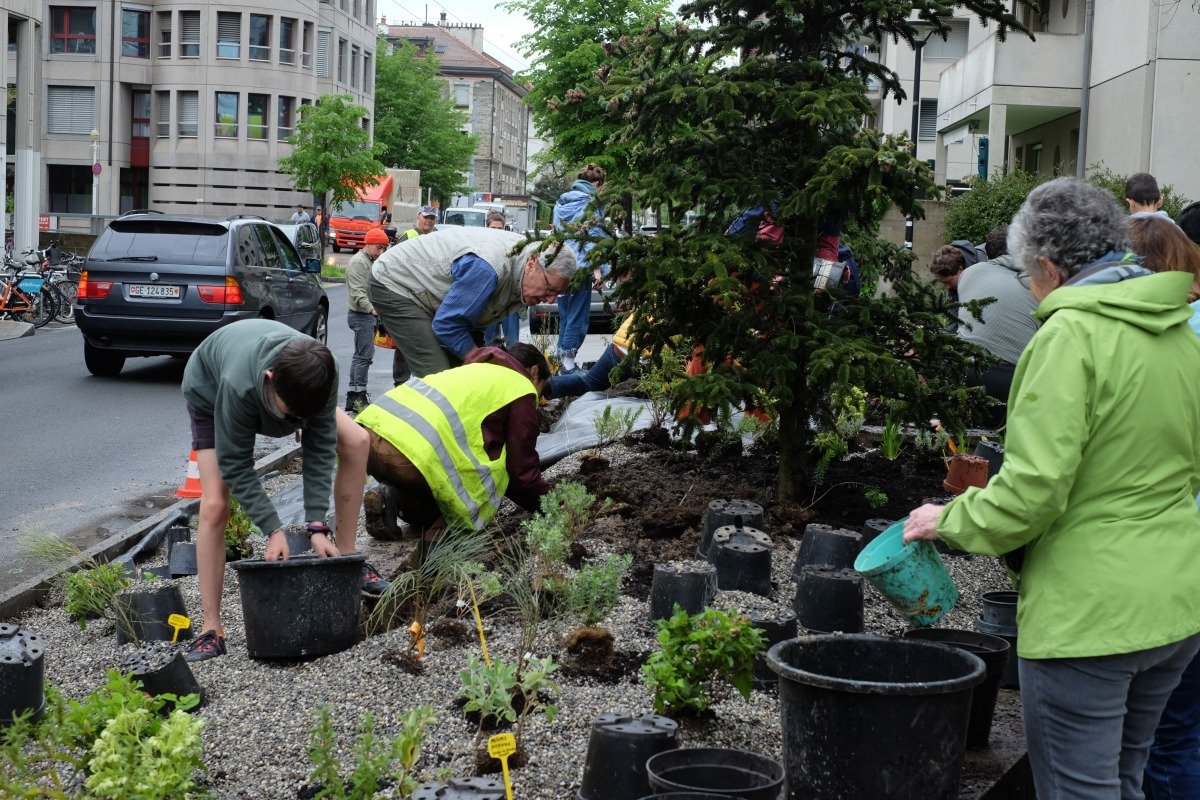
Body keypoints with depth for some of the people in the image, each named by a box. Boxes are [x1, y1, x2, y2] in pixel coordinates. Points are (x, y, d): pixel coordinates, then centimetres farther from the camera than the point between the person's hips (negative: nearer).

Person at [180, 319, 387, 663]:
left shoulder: (319, 374, -36)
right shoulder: (237, 386, -46)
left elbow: (319, 449, -28)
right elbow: (235, 465, -34)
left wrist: (317, 526, -32)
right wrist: (273, 530, -35)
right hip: (210, 393, -4)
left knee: (355, 441, -12)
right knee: (214, 506, -17)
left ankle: (346, 560, 0)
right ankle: (211, 628, -11)